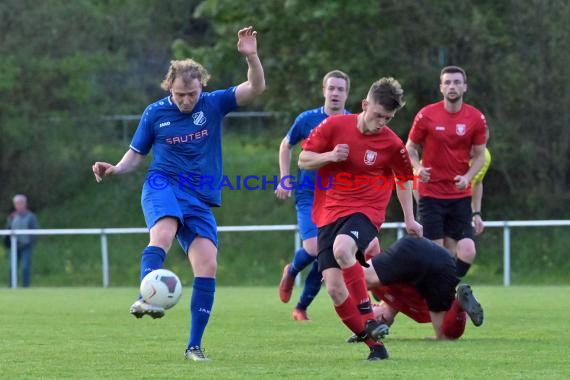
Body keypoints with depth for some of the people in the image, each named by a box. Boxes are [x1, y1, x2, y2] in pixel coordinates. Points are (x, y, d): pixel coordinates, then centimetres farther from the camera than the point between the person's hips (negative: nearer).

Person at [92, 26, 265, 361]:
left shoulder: (214, 105, 5)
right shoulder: (155, 113, 3)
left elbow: (256, 88, -3)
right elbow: (136, 155, 13)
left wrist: (251, 57, -21)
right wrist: (115, 169, -7)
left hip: (201, 199, 2)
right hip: (163, 186, -2)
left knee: (208, 267, -10)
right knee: (164, 233, -36)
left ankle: (195, 346, -2)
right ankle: (146, 299, -53)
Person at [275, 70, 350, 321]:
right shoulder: (308, 119, -2)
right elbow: (286, 145, 14)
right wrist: (285, 178, 5)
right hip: (308, 195, -2)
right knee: (314, 248, -19)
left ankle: (301, 308, 17)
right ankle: (291, 271, 16)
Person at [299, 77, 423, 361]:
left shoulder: (392, 144, -3)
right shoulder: (334, 126, -3)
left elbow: (404, 178, 14)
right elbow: (303, 160, 4)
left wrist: (409, 220, 13)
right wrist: (329, 156, -16)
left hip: (365, 211, -3)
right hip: (329, 213, 3)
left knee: (342, 248, -37)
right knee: (334, 288, -8)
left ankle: (369, 320, -27)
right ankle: (375, 344, 2)